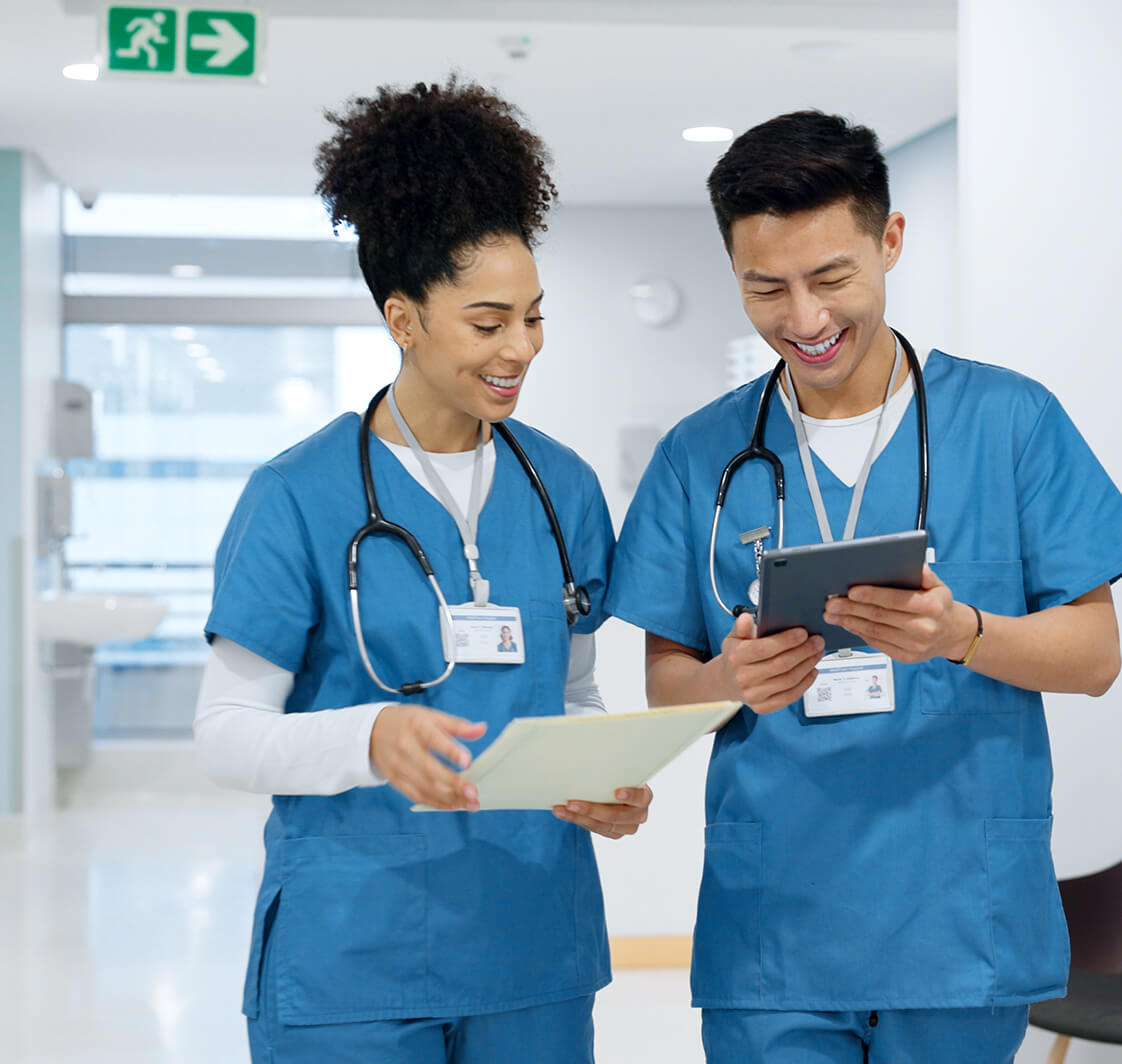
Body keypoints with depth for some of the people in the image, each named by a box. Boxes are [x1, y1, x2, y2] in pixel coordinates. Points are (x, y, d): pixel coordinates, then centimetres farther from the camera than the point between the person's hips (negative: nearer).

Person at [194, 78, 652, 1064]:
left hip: (534, 942, 5)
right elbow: (228, 731, -8)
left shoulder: (564, 486, 7)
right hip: (352, 958, -4)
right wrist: (372, 738, -27)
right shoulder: (299, 497, -8)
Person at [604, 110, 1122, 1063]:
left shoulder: (1011, 420, 1)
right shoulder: (700, 455, 7)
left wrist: (960, 635, -19)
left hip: (961, 929, -1)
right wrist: (731, 680, -15)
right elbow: (665, 681, 8)